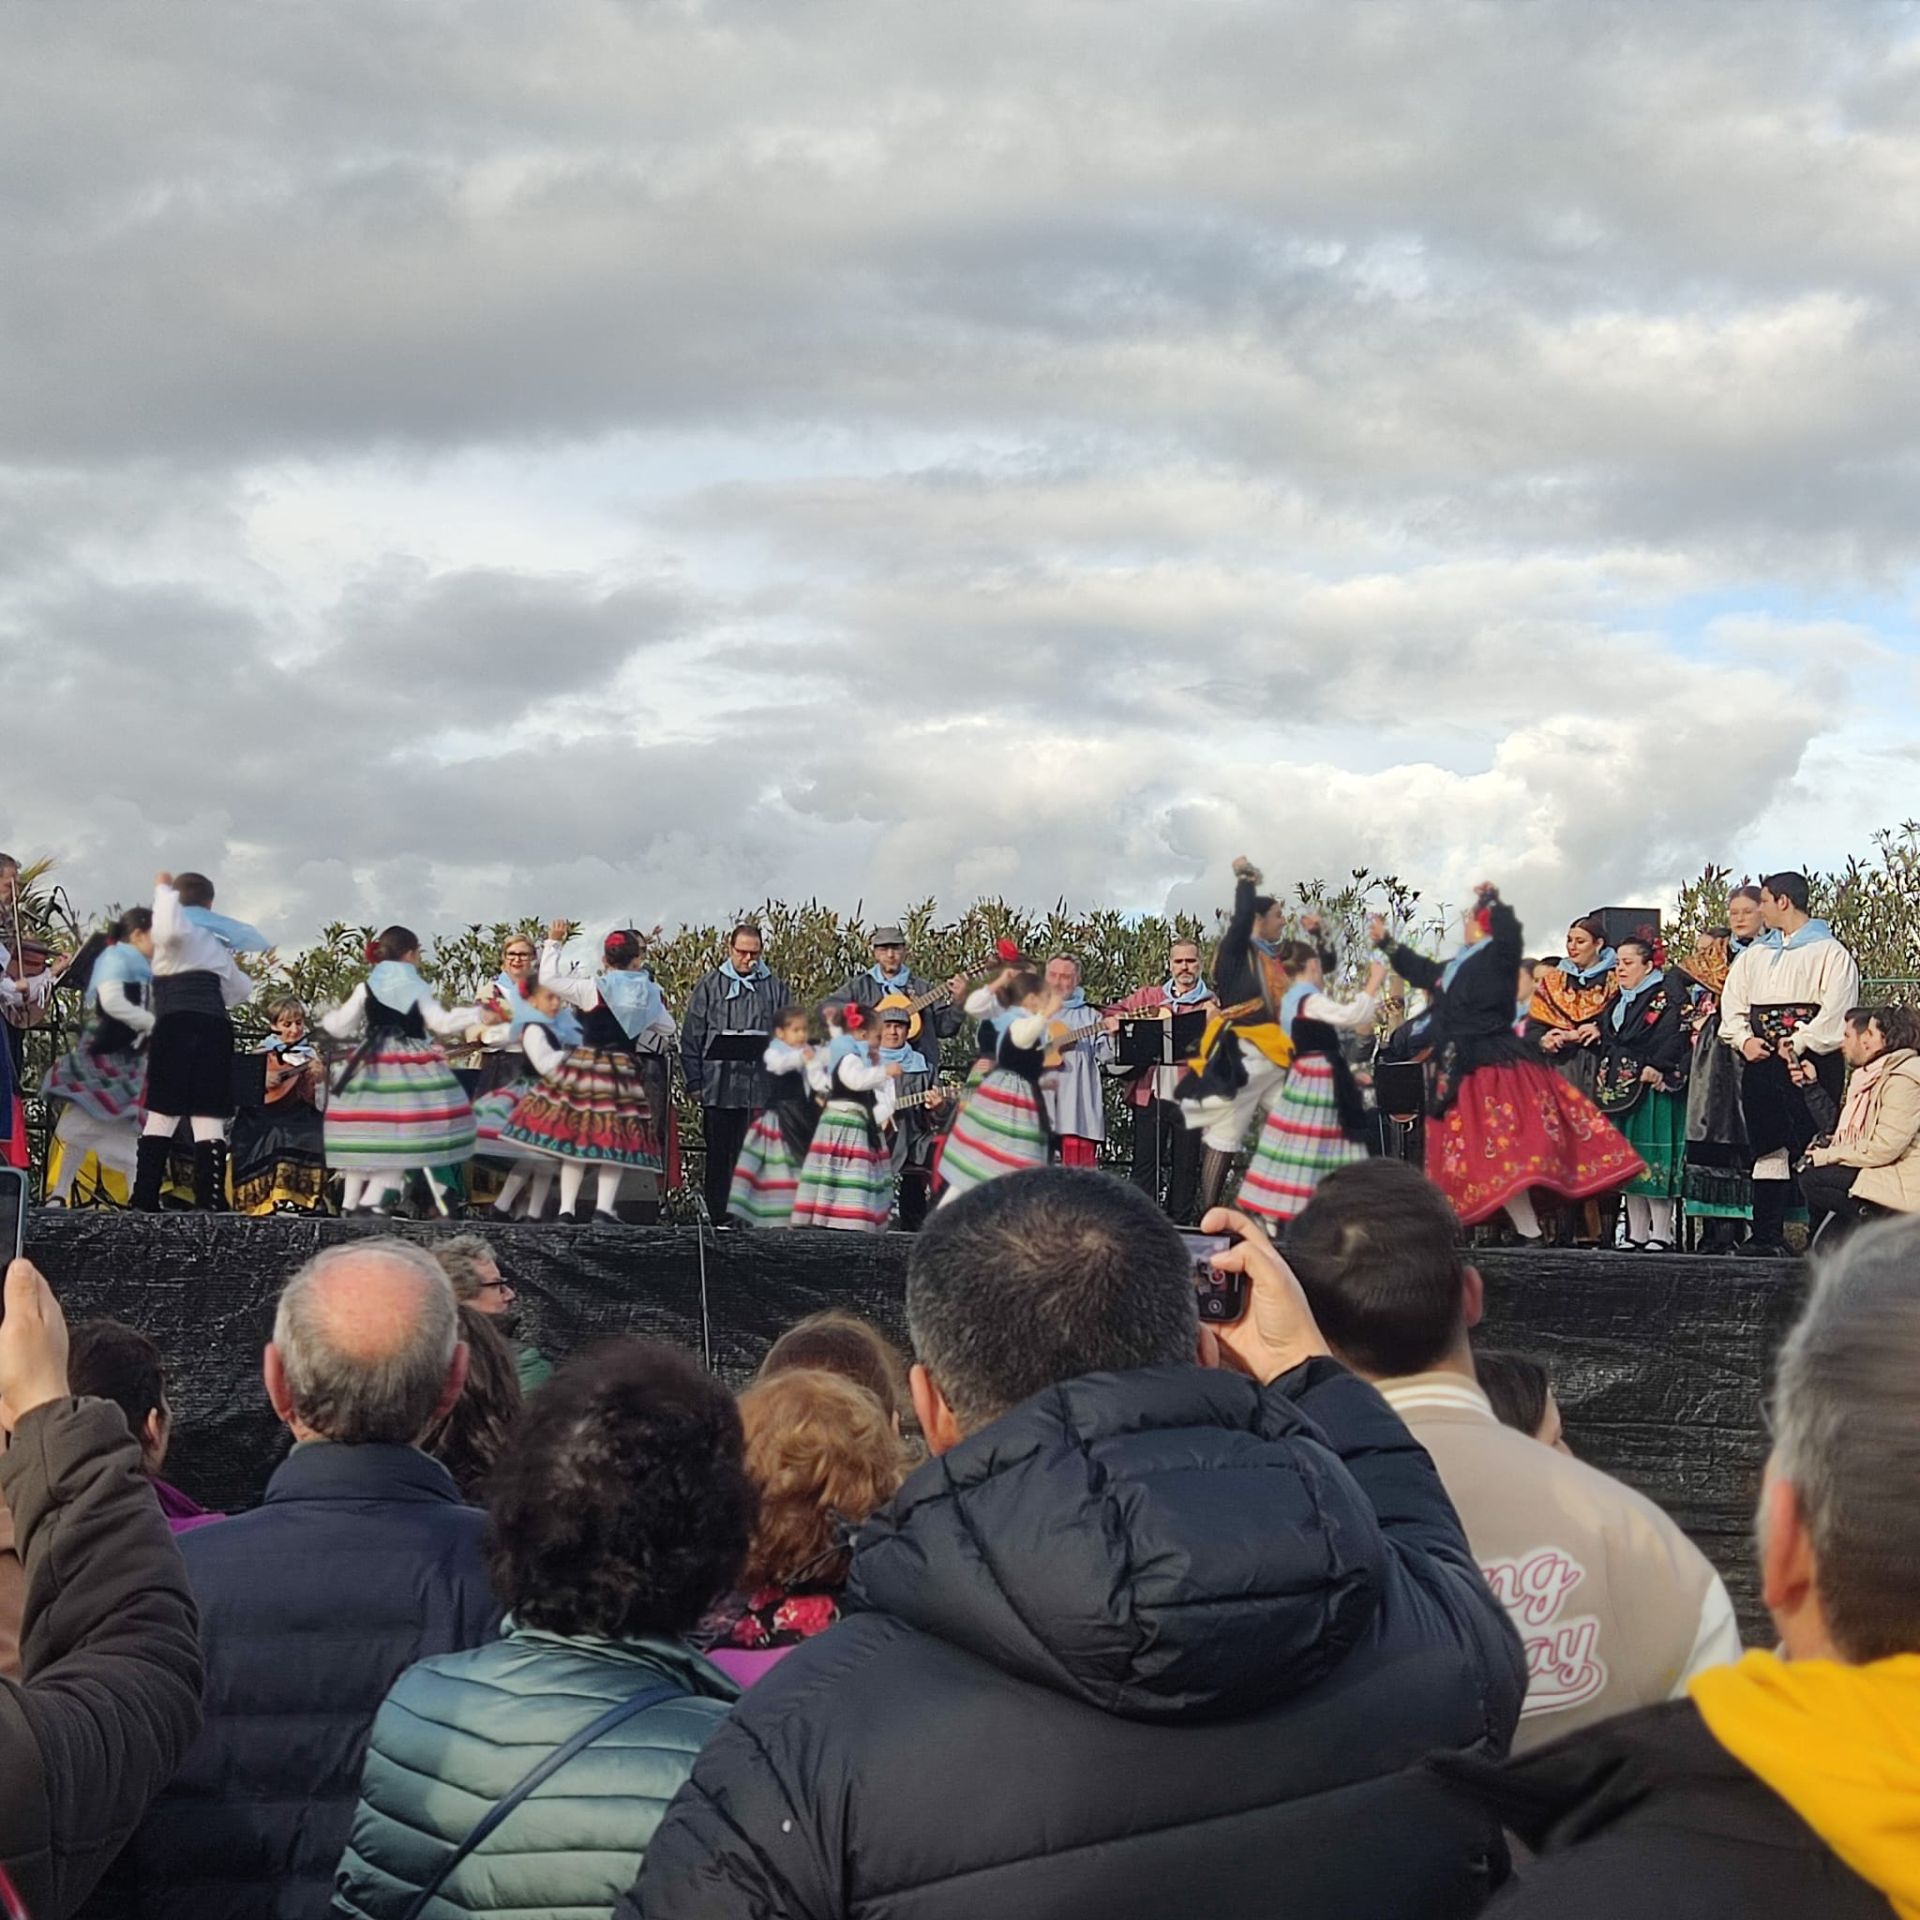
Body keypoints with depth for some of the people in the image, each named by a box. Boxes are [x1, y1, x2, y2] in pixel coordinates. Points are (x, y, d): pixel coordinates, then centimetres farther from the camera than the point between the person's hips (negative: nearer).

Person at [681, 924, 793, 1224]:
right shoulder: (710, 987, 7)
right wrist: (694, 1083, 0)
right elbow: (691, 1038, 6)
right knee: (719, 1155, 3)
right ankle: (718, 1219, 8)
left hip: (762, 1088, 0)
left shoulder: (775, 988, 9)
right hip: (719, 1086, 0)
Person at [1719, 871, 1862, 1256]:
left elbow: (1836, 1010, -11)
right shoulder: (1755, 955, 19)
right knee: (1767, 1148, 5)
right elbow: (1732, 1003, 14)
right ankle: (1767, 1236, 7)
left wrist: (1799, 1044, -17)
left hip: (1810, 1064, -6)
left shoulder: (1830, 953, 0)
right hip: (1761, 1065, 6)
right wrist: (1744, 1040, -4)